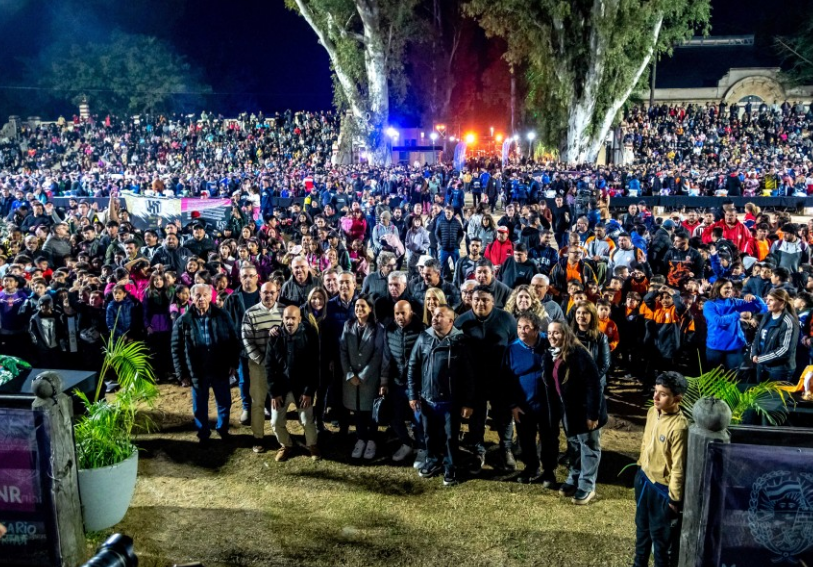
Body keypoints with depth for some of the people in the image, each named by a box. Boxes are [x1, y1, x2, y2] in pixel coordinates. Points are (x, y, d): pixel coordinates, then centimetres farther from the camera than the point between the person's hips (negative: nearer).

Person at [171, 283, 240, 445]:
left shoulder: (222, 316, -5)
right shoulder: (183, 321, -6)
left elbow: (234, 340, 1)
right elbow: (177, 348, -2)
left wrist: (233, 363, -3)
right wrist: (182, 372, -4)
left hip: (220, 369, 1)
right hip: (197, 371, 0)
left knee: (224, 403, 15)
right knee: (200, 407, 14)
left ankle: (223, 429, 39)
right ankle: (203, 435, 34)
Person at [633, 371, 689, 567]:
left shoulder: (679, 426, -27)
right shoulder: (652, 412, -5)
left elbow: (678, 467, -20)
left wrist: (674, 499, -14)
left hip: (662, 487, -7)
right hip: (644, 478, 8)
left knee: (660, 534, 12)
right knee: (642, 526, 25)